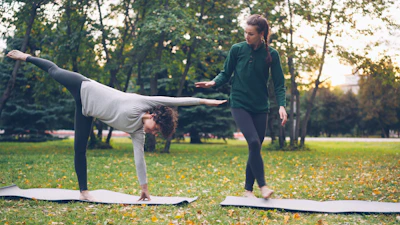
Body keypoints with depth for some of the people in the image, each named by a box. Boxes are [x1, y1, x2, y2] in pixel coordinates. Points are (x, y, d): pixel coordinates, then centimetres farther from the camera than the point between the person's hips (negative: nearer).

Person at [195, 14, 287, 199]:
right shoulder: (237, 49, -4)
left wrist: (282, 105, -15)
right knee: (254, 142, -19)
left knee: (256, 148, 4)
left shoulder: (271, 54, -3)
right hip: (239, 104, -2)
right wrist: (213, 82, -16)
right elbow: (226, 74, 4)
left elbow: (278, 83, -1)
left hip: (260, 107, 2)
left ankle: (248, 189, 18)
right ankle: (262, 185, -9)